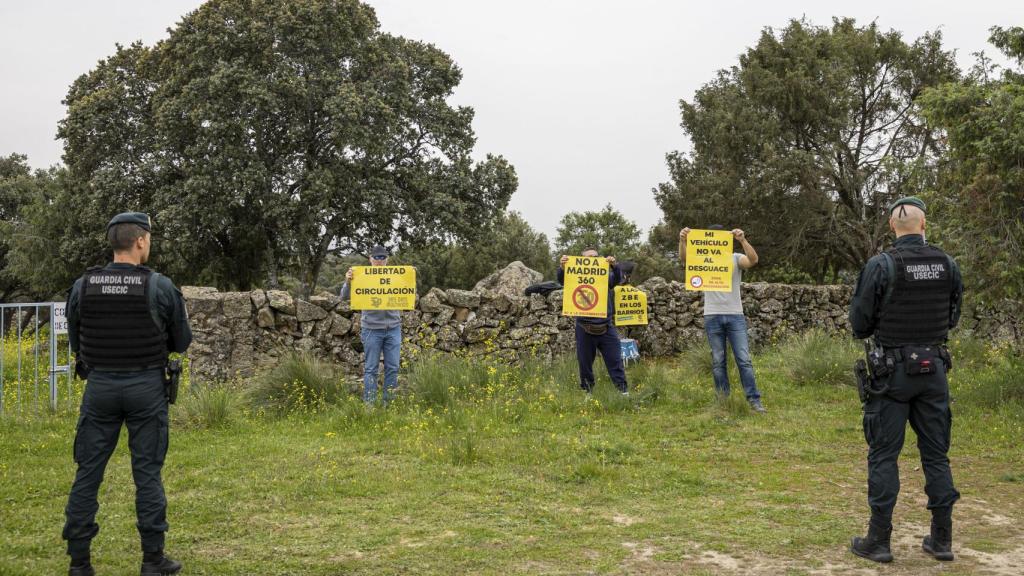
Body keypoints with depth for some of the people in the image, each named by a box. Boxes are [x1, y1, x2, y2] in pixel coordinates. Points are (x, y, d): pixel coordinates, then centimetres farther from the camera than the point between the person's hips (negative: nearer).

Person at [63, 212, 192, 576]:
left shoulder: (82, 286, -1)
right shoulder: (160, 286, -9)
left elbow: (76, 341, 10)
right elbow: (182, 343, 0)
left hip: (100, 386, 2)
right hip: (145, 387, -2)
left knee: (88, 472, 9)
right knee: (147, 473, 5)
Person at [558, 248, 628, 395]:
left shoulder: (605, 276, 8)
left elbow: (618, 279, -10)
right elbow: (562, 280, -11)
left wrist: (614, 265, -32)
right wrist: (562, 267, -34)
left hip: (606, 328, 1)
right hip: (585, 329, 0)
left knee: (615, 361, 1)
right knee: (585, 363, 7)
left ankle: (624, 391, 4)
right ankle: (586, 392, 17)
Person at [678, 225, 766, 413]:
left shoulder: (735, 258, 3)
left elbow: (753, 259, -18)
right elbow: (684, 259, -14)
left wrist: (743, 240, -35)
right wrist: (682, 241, -35)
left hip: (735, 316, -1)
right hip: (712, 317, 1)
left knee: (744, 359, -2)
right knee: (718, 361, 7)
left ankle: (754, 399, 1)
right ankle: (723, 400, 14)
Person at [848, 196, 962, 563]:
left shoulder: (881, 265, -13)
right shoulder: (948, 264, 0)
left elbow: (859, 323, -8)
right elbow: (953, 318, 11)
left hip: (893, 369, -4)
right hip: (934, 367, 4)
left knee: (883, 454, 3)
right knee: (936, 453, 12)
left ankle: (878, 540, 7)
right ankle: (941, 539, 19)